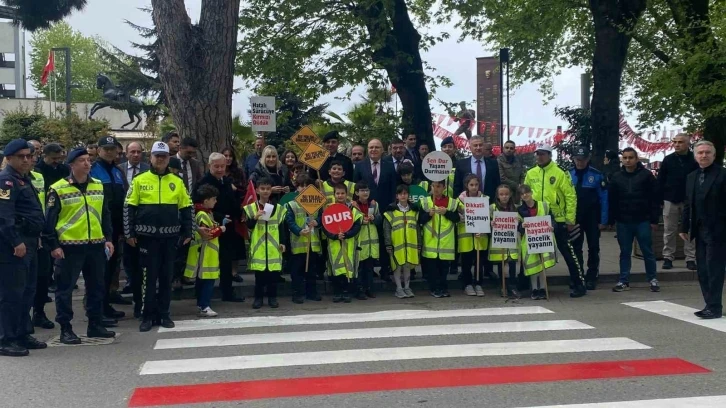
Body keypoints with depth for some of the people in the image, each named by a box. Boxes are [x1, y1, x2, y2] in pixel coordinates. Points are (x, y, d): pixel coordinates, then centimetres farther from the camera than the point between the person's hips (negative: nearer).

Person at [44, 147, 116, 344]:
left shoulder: (99, 186, 10)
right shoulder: (58, 189, -6)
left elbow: (105, 215, 16)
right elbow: (49, 220, -5)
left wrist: (108, 238, 9)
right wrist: (53, 245, -9)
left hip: (96, 245, 5)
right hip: (69, 246, -5)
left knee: (97, 286, 11)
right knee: (65, 288, 1)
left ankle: (95, 324, 23)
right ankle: (65, 329, 11)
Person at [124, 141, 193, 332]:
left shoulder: (177, 182, 6)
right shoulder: (139, 180, -1)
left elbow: (186, 208, 9)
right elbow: (129, 207, 0)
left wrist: (188, 232, 5)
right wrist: (129, 233, -4)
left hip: (171, 236, 2)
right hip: (147, 236, -2)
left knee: (167, 276, 7)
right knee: (149, 276, 1)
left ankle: (163, 314, 17)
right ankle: (148, 316, 10)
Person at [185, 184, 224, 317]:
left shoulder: (207, 213, 14)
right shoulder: (202, 215, -18)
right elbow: (207, 234, -24)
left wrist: (220, 224, 11)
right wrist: (220, 229, -12)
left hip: (208, 254, 10)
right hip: (204, 254, -10)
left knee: (201, 280, 15)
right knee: (207, 280, -10)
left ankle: (201, 304, 22)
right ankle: (204, 307, -11)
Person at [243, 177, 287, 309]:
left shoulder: (278, 208, 6)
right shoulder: (251, 208, 2)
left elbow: (281, 227, 8)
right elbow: (249, 226, -4)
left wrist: (282, 242, 1)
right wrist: (255, 217, -22)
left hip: (274, 247, 1)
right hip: (258, 247, -1)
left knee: (273, 274, 5)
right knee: (259, 274, 4)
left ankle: (272, 298, 16)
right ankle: (258, 298, 14)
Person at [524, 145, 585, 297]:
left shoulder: (560, 173, -8)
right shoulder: (530, 174, 6)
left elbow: (571, 196, -7)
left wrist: (570, 219, -9)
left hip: (558, 220, -4)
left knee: (567, 252, -1)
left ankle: (579, 285, 6)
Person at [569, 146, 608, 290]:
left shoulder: (597, 175, -9)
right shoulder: (569, 175, -1)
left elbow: (604, 198, -8)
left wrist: (603, 220, -12)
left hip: (592, 218, -2)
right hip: (574, 219, 2)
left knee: (593, 248, 8)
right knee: (575, 248, 8)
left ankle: (591, 278, 17)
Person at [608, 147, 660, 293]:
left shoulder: (646, 175, -3)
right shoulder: (616, 177, 6)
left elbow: (654, 199, -4)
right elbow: (612, 201, 8)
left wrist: (654, 220, -7)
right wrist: (612, 220, 3)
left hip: (643, 221, -2)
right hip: (623, 222, 3)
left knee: (647, 251, 5)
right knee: (625, 252, 8)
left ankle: (652, 280, 16)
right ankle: (624, 281, 13)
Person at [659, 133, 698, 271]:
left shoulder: (695, 160, -1)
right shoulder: (668, 159, 2)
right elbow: (660, 181, 2)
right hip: (670, 201, 1)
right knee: (669, 231, 5)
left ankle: (690, 259, 9)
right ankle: (668, 258, 12)